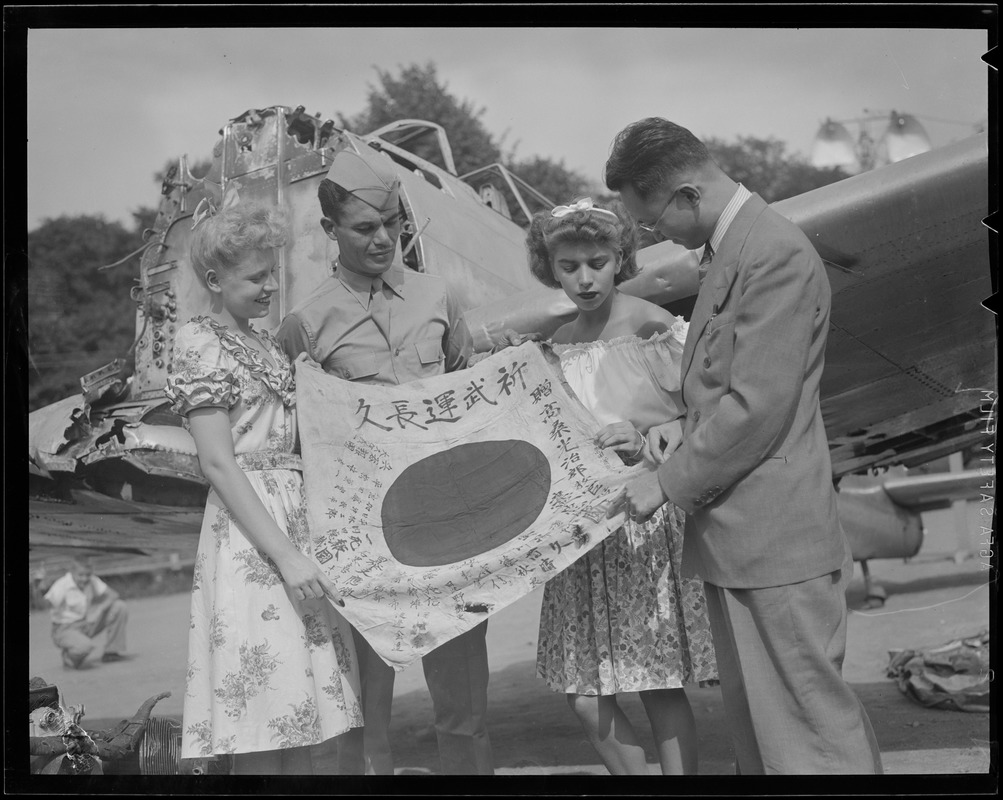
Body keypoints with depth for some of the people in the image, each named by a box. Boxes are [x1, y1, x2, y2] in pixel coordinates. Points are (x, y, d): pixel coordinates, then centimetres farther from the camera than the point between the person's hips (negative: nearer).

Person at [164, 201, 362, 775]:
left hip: (298, 520, 8)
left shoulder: (262, 340, 18)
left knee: (298, 716, 9)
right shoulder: (201, 343, -6)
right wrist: (286, 555, -20)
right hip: (249, 535, -8)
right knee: (260, 727, -5)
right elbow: (218, 463, -14)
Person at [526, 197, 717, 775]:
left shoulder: (656, 329, -6)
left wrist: (644, 441, -19)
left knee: (662, 690, 0)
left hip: (652, 519, -4)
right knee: (587, 702, 4)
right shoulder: (552, 344, 8)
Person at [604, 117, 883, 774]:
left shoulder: (776, 253, -17)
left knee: (809, 725, -1)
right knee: (753, 720, 17)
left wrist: (670, 482, -12)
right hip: (735, 539, 10)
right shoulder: (729, 248, 14)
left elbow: (758, 406, -21)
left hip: (774, 539, -10)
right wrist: (685, 432, 8)